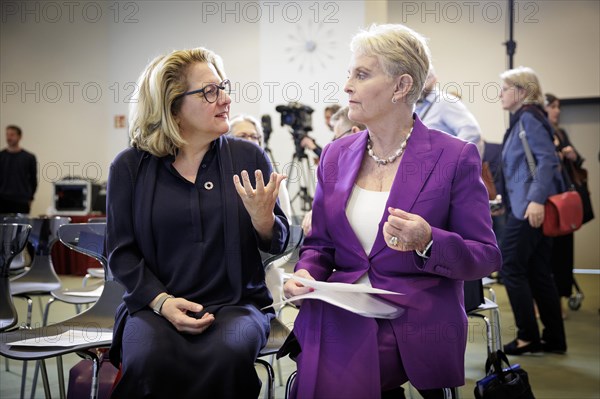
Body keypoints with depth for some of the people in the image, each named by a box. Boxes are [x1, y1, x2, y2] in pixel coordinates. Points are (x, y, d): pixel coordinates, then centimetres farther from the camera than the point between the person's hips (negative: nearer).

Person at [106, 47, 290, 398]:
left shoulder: (249, 157, 5)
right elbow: (121, 251, 3)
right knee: (150, 362, -32)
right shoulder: (130, 166, 4)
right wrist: (162, 301, -13)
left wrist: (263, 218, -16)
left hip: (237, 303, 1)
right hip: (155, 305, 0)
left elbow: (278, 245, 8)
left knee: (227, 356, -32)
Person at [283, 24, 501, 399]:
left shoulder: (455, 157, -4)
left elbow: (486, 256, -2)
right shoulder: (335, 155, 10)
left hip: (416, 328, -4)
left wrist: (427, 242, -20)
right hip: (340, 320, 4)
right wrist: (306, 273, -5)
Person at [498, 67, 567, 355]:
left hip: (529, 208, -10)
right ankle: (554, 338, 15)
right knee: (538, 272, 10)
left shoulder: (529, 117, -9)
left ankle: (528, 336, 3)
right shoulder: (521, 120, 18)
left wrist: (536, 199, -28)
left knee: (510, 268, -3)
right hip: (528, 206, 10)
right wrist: (507, 197, 27)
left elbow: (547, 160, -20)